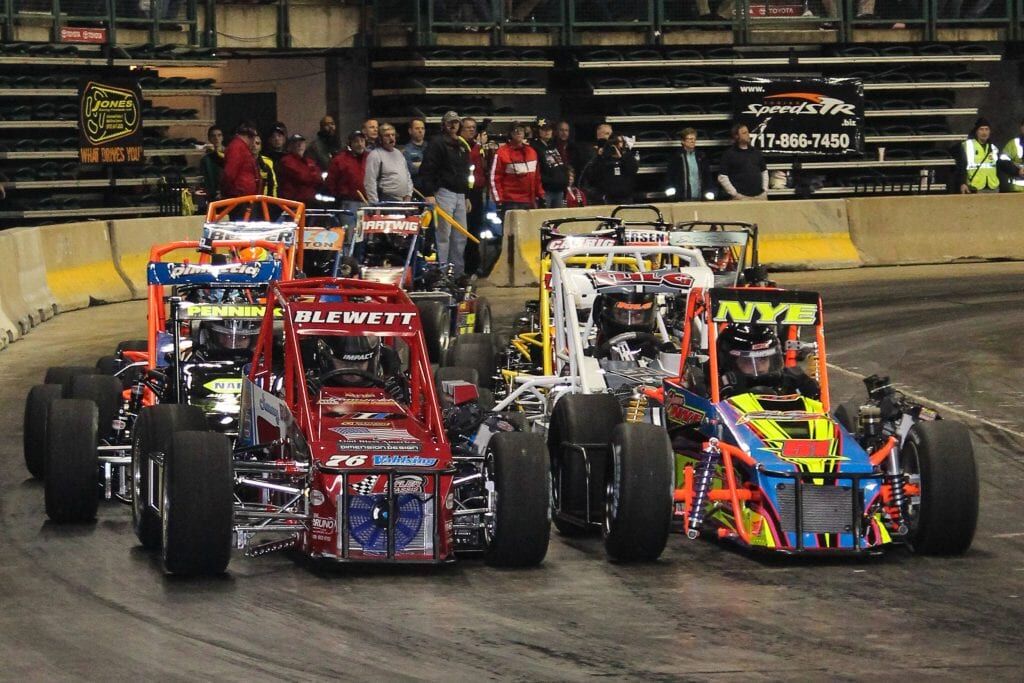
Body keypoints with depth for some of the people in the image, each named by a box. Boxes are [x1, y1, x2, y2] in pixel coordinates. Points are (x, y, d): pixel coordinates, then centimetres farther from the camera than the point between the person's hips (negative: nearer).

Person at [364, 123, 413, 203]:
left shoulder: (399, 154, 20)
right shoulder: (375, 155, -5)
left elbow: (407, 177, 26)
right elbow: (370, 183, -12)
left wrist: (408, 195, 11)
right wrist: (375, 205, -17)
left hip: (403, 201, 7)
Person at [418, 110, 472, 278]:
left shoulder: (463, 146, 20)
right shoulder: (437, 143, -4)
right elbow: (426, 170, -11)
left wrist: (467, 195, 22)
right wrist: (428, 194, -19)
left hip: (460, 195, 8)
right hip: (444, 193, -8)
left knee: (460, 236, 8)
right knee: (443, 235, -9)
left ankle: (458, 272, 13)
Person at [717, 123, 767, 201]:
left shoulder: (756, 152, 17)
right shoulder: (729, 154, 0)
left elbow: (764, 171, 24)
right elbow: (722, 177, -5)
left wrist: (765, 190, 11)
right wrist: (735, 194, -10)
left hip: (760, 196, 5)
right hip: (741, 197, -5)